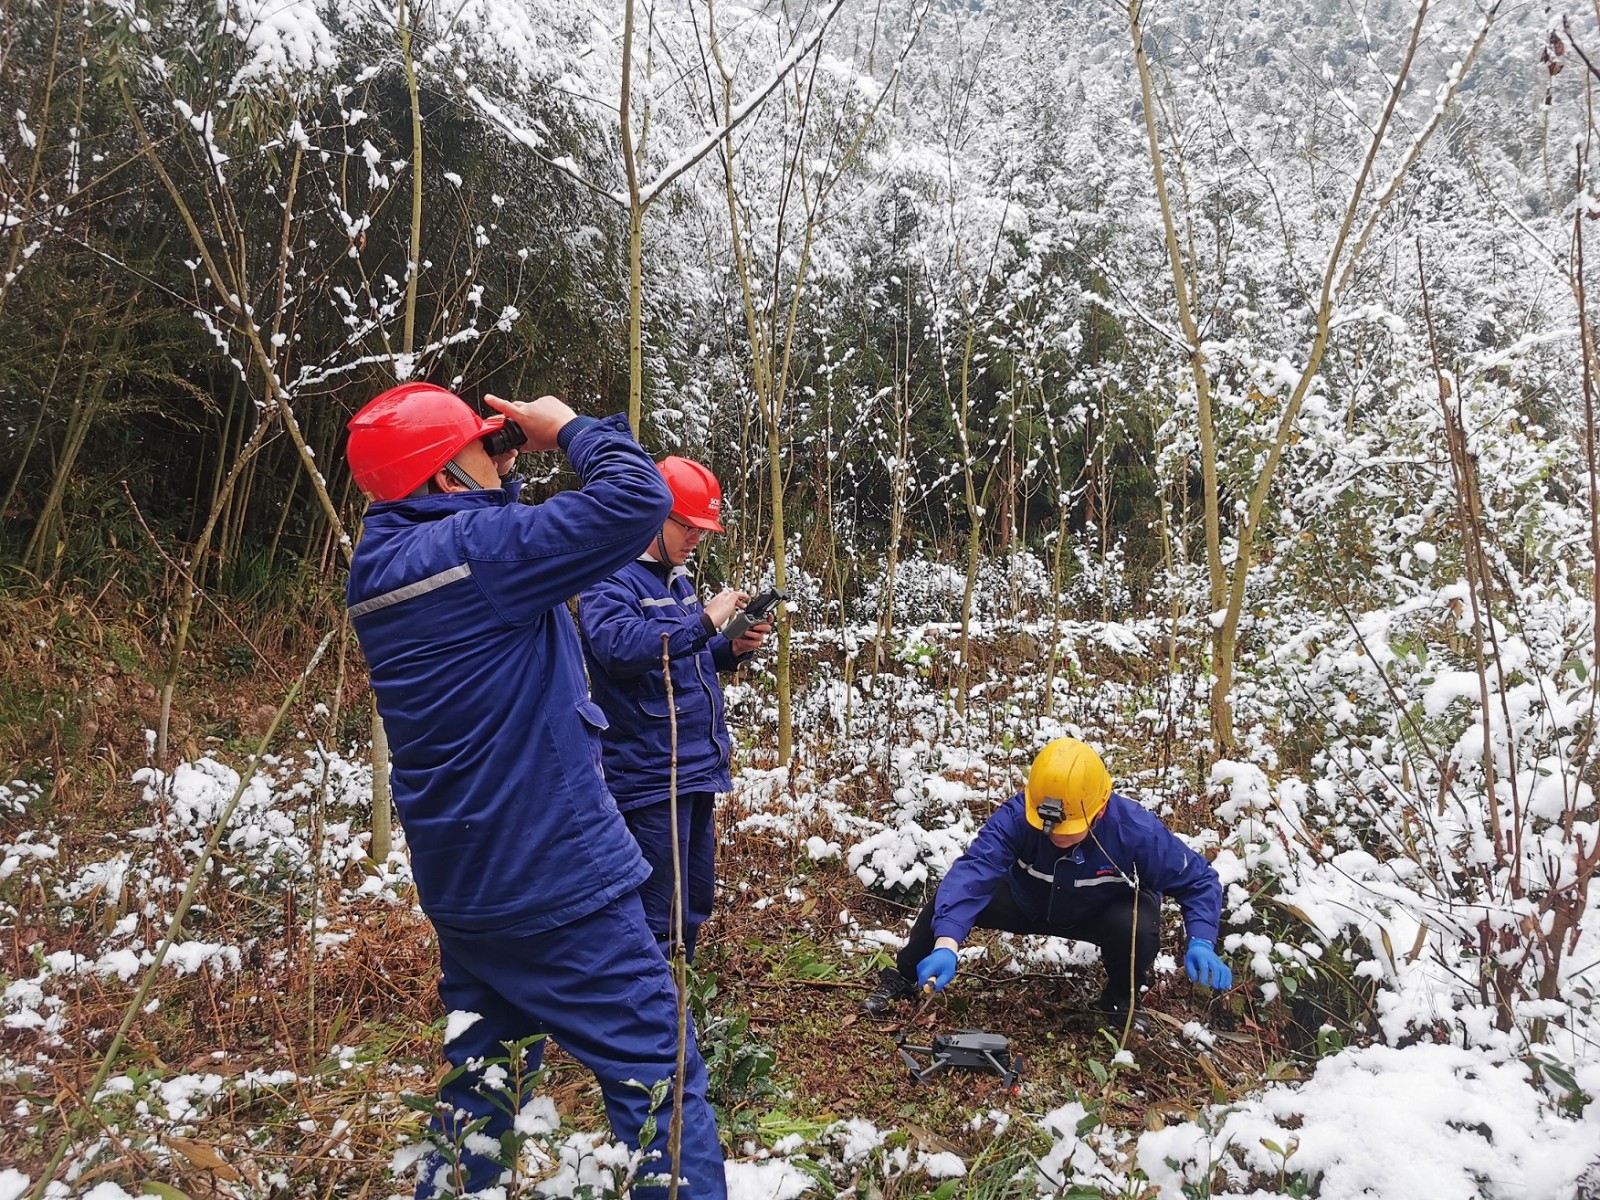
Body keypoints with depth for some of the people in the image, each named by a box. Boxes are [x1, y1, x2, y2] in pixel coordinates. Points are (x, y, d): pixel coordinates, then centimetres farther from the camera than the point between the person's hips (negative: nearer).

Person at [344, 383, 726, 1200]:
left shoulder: (382, 565, 5)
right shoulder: (476, 547, -20)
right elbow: (638, 500, -24)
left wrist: (501, 476, 11)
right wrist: (569, 428, -8)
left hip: (461, 881, 9)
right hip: (555, 880, -9)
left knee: (479, 1070, 23)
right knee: (658, 1077, 1)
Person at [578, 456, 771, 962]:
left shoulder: (677, 578, 15)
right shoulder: (610, 579, -12)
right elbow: (620, 647, -31)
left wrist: (733, 648, 3)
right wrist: (704, 622, -30)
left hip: (698, 768, 9)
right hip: (649, 775, -9)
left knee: (695, 905, 18)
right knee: (655, 917, -4)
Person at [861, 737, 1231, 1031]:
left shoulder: (1135, 830, -34)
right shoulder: (1015, 816, -35)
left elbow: (1198, 880, -20)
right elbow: (973, 871, -47)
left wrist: (1201, 943, -36)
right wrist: (946, 945, -61)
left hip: (1100, 913, 0)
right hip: (1025, 901, 1)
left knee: (1138, 926, -34)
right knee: (950, 901, -22)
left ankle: (1122, 1003, 1)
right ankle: (904, 978, 8)